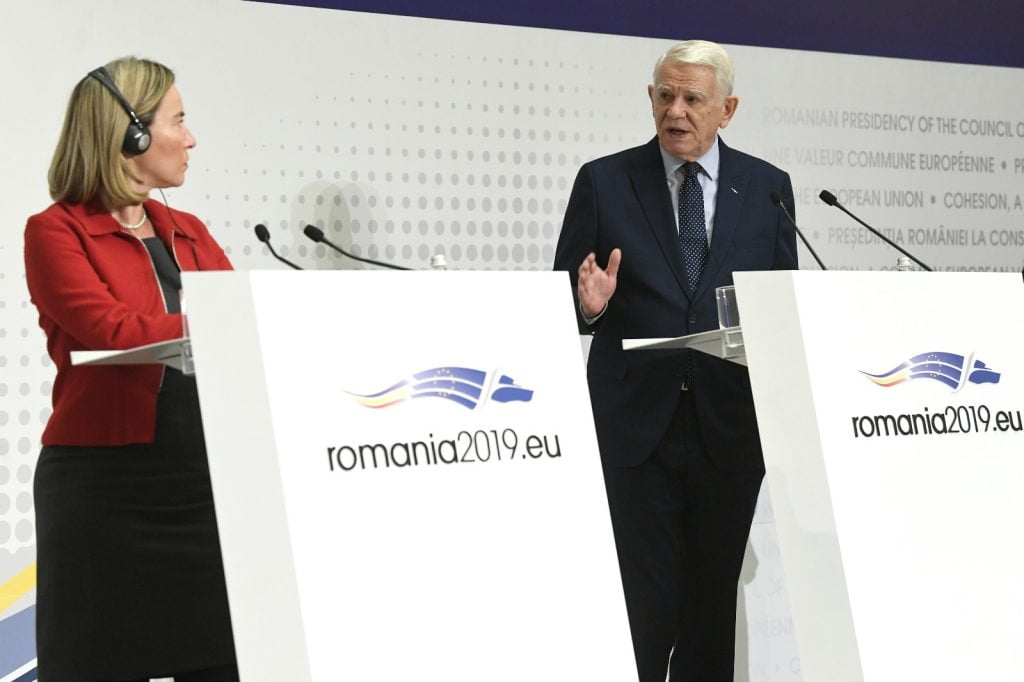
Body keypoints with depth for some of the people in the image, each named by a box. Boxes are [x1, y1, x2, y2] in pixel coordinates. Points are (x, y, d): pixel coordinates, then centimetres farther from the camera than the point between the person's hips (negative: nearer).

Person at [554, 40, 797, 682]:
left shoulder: (767, 188, 8)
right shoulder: (603, 182, 2)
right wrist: (589, 304, -18)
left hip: (728, 428, 2)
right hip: (637, 427, -2)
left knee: (714, 604, 9)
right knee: (644, 605, -5)